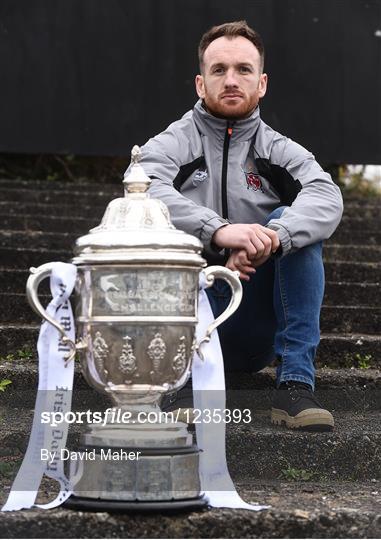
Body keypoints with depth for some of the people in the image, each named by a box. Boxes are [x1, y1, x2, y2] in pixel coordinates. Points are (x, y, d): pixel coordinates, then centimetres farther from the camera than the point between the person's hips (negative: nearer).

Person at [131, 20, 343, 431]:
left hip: (258, 332, 2)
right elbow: (148, 194, -21)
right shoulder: (171, 146, 3)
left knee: (295, 224, -20)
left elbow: (327, 198, -15)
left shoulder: (279, 151, 8)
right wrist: (218, 231, -39)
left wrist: (272, 237, -36)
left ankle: (295, 384, -25)